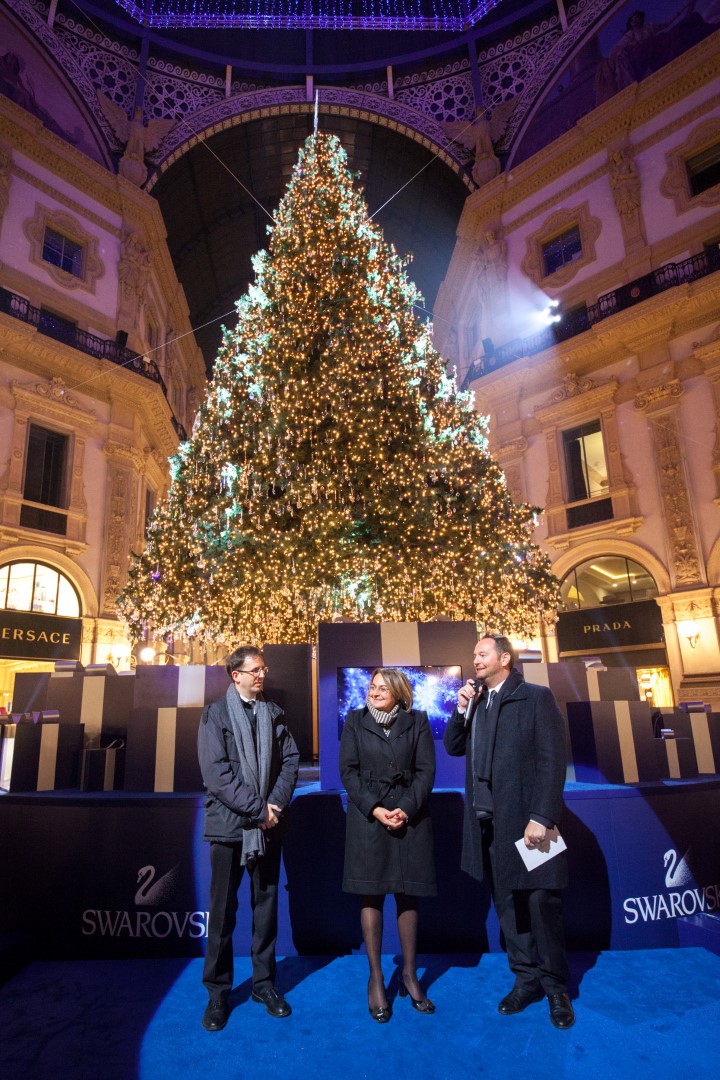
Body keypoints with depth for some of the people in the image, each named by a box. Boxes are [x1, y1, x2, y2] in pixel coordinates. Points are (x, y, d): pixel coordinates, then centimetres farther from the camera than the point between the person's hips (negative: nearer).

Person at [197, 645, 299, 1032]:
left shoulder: (274, 713, 7)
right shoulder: (215, 714, -5)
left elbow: (290, 760, 3)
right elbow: (215, 772, -13)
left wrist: (276, 804, -11)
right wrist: (257, 808, -15)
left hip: (269, 824, 4)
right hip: (229, 823, -3)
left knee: (266, 904, 13)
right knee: (222, 909, 6)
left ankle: (264, 983, 28)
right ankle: (218, 992, 22)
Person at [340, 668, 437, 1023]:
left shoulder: (417, 721, 3)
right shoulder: (355, 720, 3)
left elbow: (426, 770, 0)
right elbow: (348, 770, -1)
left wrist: (406, 809, -12)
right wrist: (375, 809, -11)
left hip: (410, 817, 1)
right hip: (367, 817, -1)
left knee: (408, 895, 8)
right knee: (371, 896, 5)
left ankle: (409, 974, 22)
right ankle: (375, 979, 17)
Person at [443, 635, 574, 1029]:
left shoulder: (536, 698, -6)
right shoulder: (475, 702, 12)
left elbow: (552, 760, -12)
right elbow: (453, 748, 11)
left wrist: (542, 817, -19)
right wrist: (461, 709, -3)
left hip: (527, 819, -5)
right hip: (488, 821, 6)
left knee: (541, 900, 3)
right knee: (507, 904, 14)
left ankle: (556, 986, 23)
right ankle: (526, 979, 29)